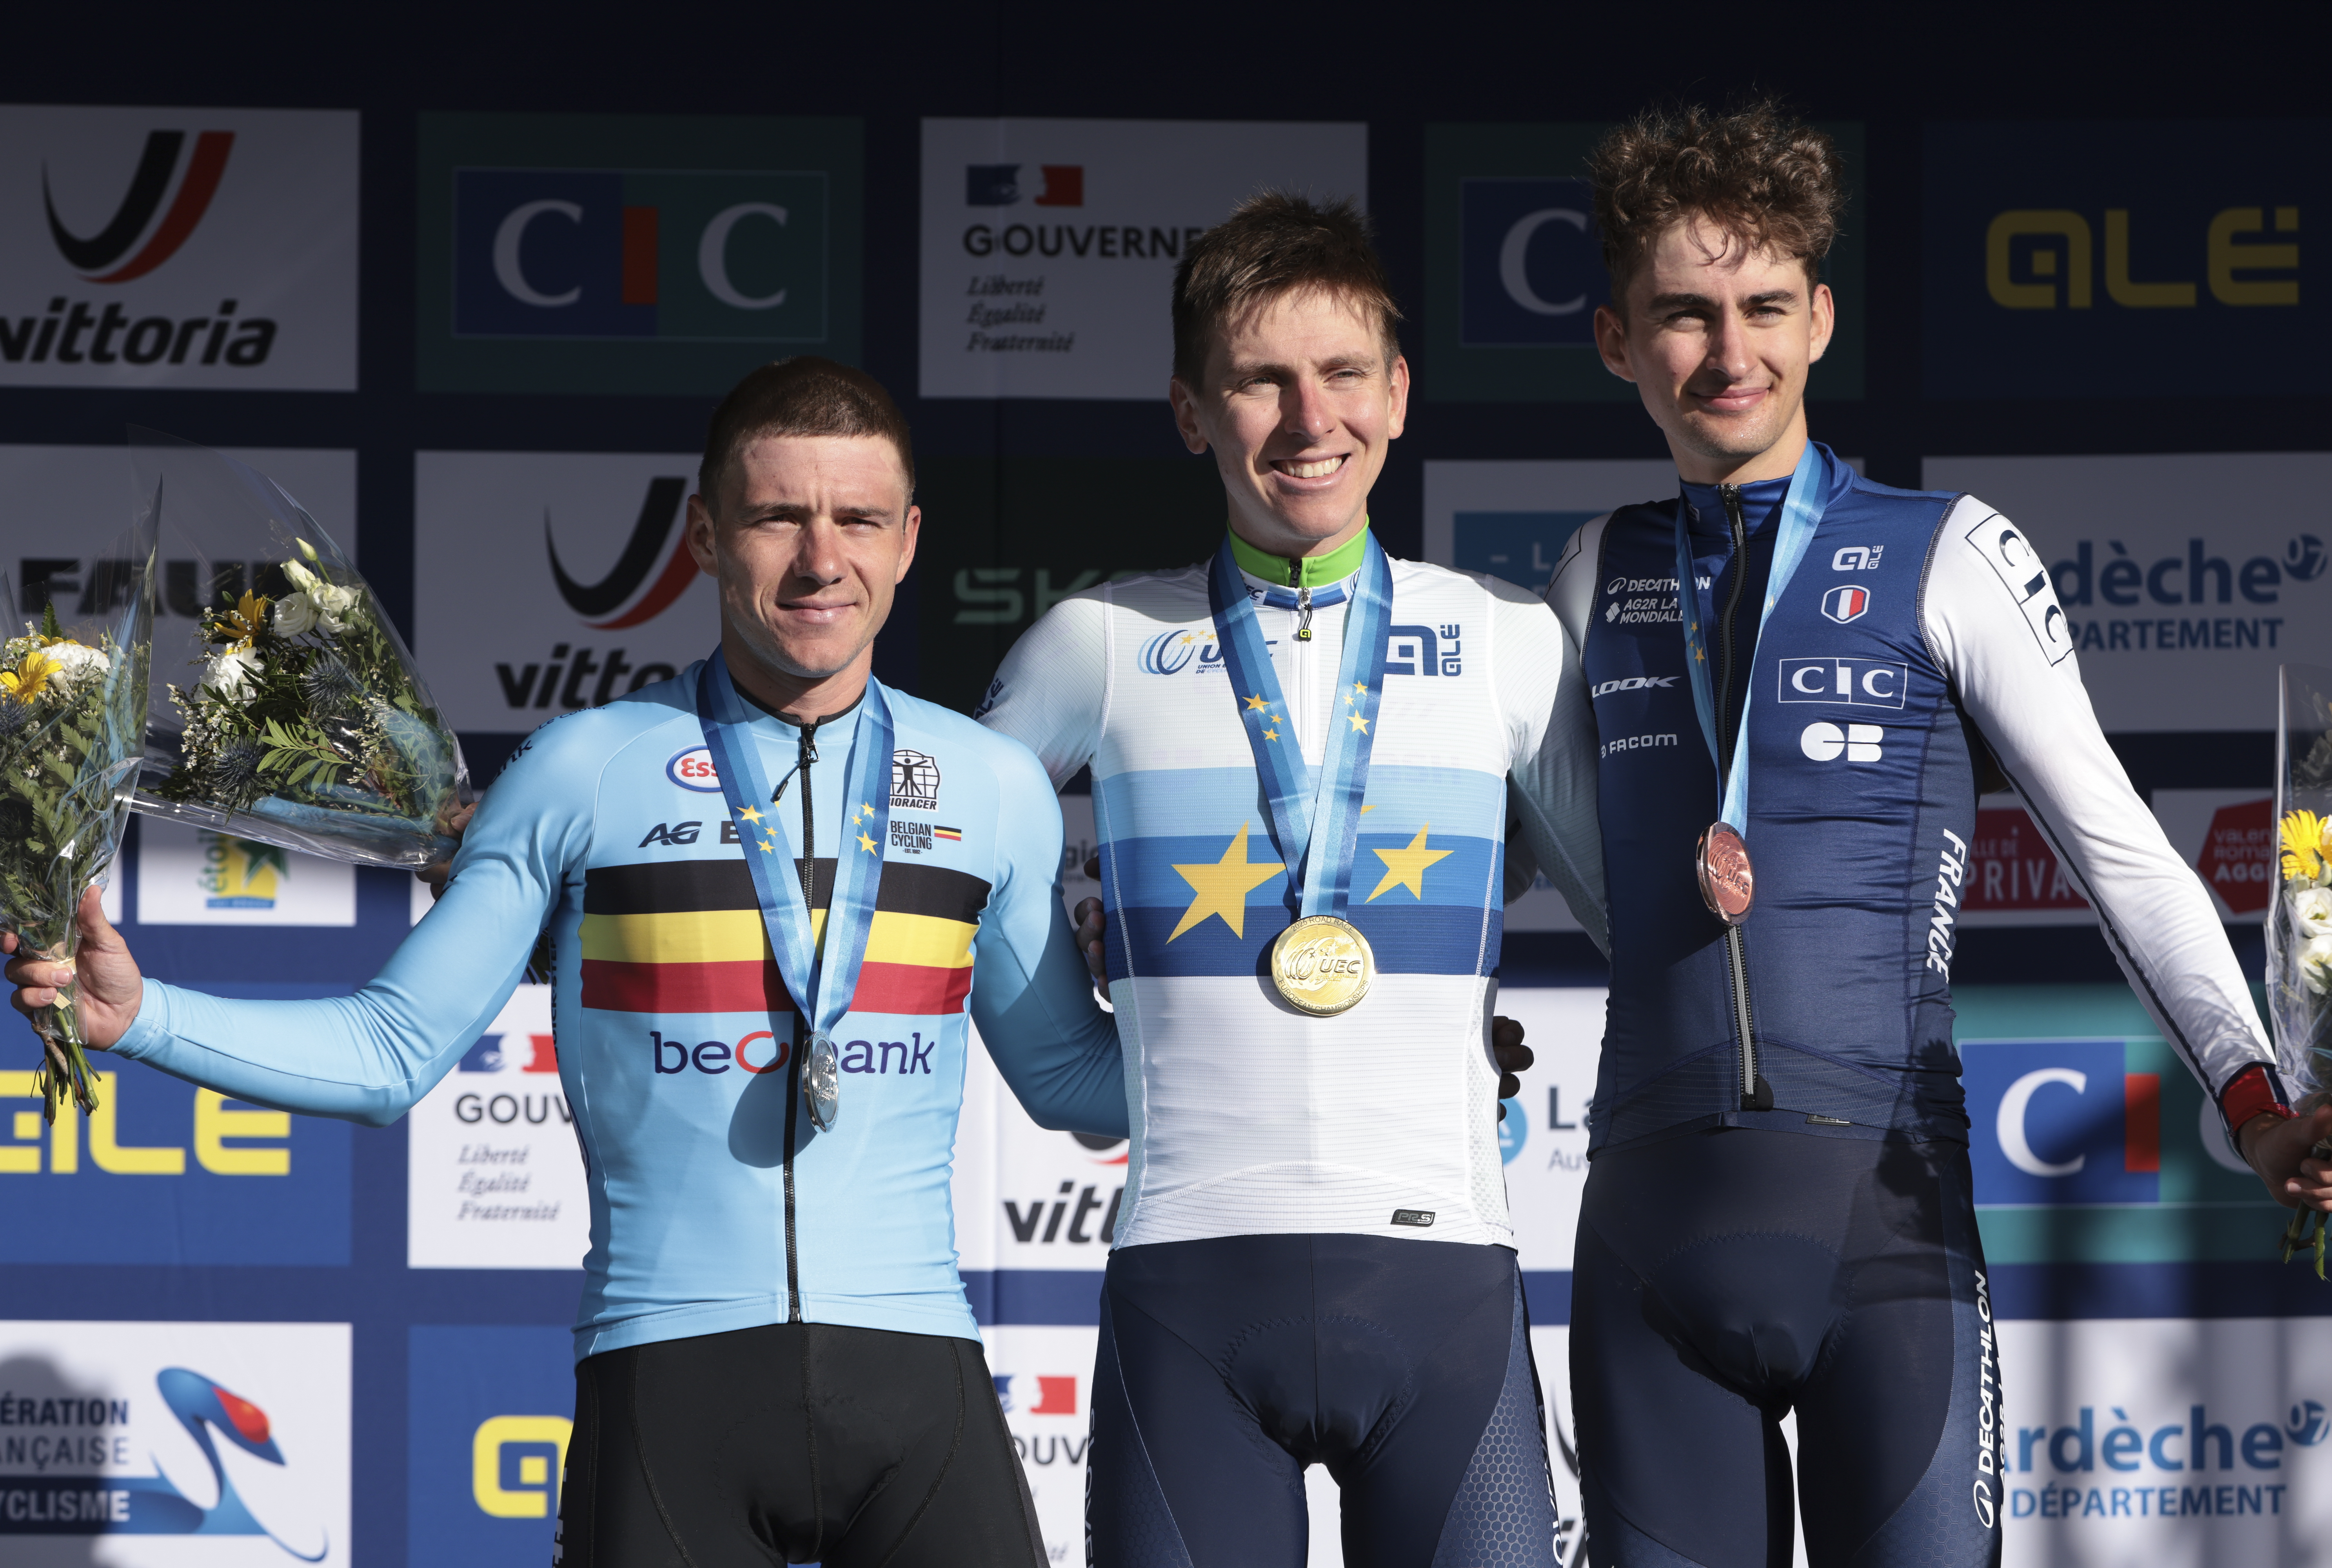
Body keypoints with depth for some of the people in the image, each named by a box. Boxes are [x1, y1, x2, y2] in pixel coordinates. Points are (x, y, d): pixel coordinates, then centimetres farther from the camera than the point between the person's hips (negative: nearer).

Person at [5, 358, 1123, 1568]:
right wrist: (140, 1016, -5)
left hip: (912, 1374, 2)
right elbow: (395, 1054, 7)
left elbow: (1069, 1074, 23)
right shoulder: (585, 774, 7)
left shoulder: (994, 788, 13)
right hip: (669, 1375, -1)